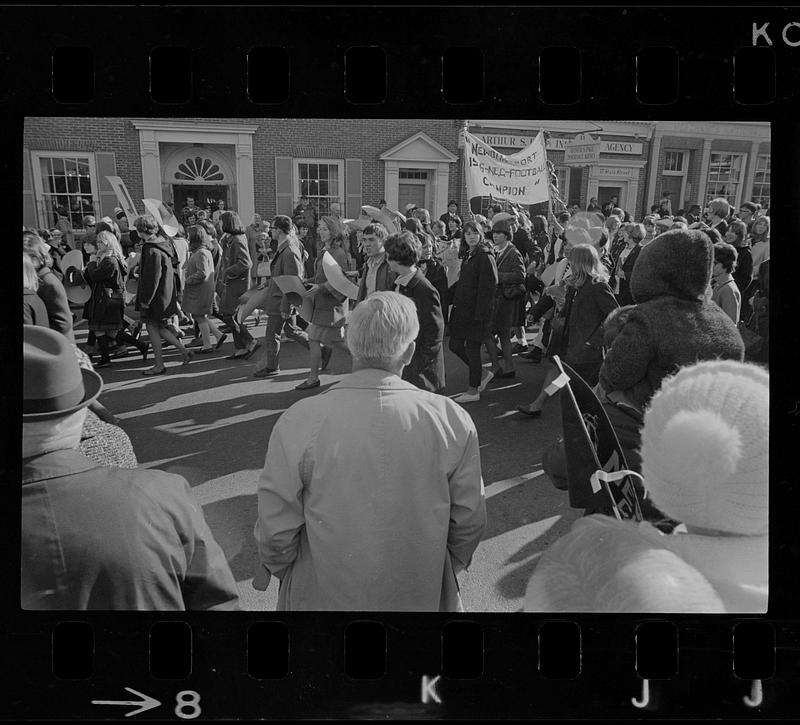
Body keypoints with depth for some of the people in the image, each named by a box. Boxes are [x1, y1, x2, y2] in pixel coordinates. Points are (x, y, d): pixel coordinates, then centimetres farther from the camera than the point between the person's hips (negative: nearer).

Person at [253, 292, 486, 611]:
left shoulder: (297, 423, -21)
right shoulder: (452, 421, -16)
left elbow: (276, 531, -13)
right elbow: (469, 521, -6)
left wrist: (283, 572, 8)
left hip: (325, 595, -1)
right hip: (423, 596, 2)